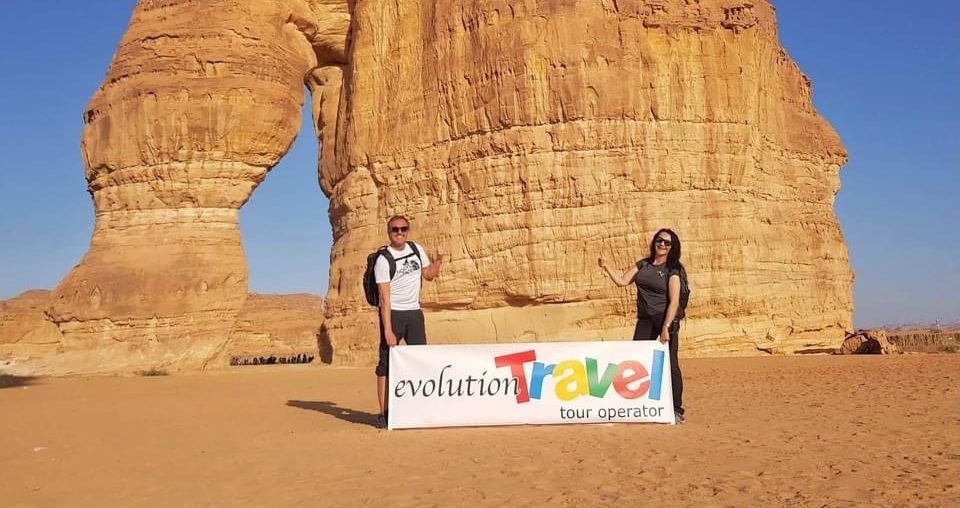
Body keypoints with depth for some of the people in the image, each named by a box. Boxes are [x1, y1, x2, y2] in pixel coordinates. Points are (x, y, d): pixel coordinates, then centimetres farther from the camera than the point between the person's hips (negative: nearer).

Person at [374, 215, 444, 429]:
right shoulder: (383, 259, -11)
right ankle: (384, 413, 0)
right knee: (387, 364, -5)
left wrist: (439, 258, 2)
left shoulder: (416, 249, 7)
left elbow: (429, 275, 20)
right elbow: (385, 298, -17)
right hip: (393, 313, -6)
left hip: (414, 313, 6)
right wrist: (387, 330, -22)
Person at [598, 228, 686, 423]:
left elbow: (674, 301, -13)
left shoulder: (672, 270, -6)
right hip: (644, 320, 5)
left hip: (666, 319, -5)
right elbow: (622, 281, 11)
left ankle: (676, 410, 5)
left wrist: (666, 328, -20)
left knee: (670, 364, -4)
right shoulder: (643, 264, 10)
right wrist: (605, 267, -1)